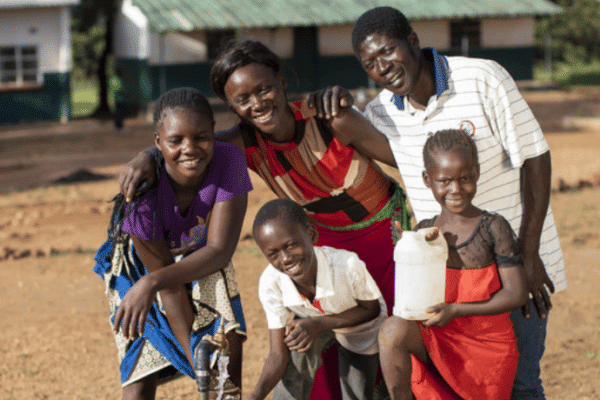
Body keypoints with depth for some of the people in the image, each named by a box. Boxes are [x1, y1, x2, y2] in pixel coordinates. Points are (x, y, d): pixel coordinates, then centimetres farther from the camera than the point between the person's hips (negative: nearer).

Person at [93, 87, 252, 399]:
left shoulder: (228, 161, -35)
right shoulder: (143, 191, -38)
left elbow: (220, 251, -38)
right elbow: (171, 293, -28)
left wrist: (152, 283, -50)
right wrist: (197, 359, -29)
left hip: (203, 256, 2)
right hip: (140, 261, -2)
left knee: (229, 339, -14)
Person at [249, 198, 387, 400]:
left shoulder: (348, 265, -43)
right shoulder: (270, 284, -34)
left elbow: (371, 309, -24)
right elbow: (278, 354, -28)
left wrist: (318, 325, -39)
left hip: (360, 331, -1)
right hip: (312, 322, 2)